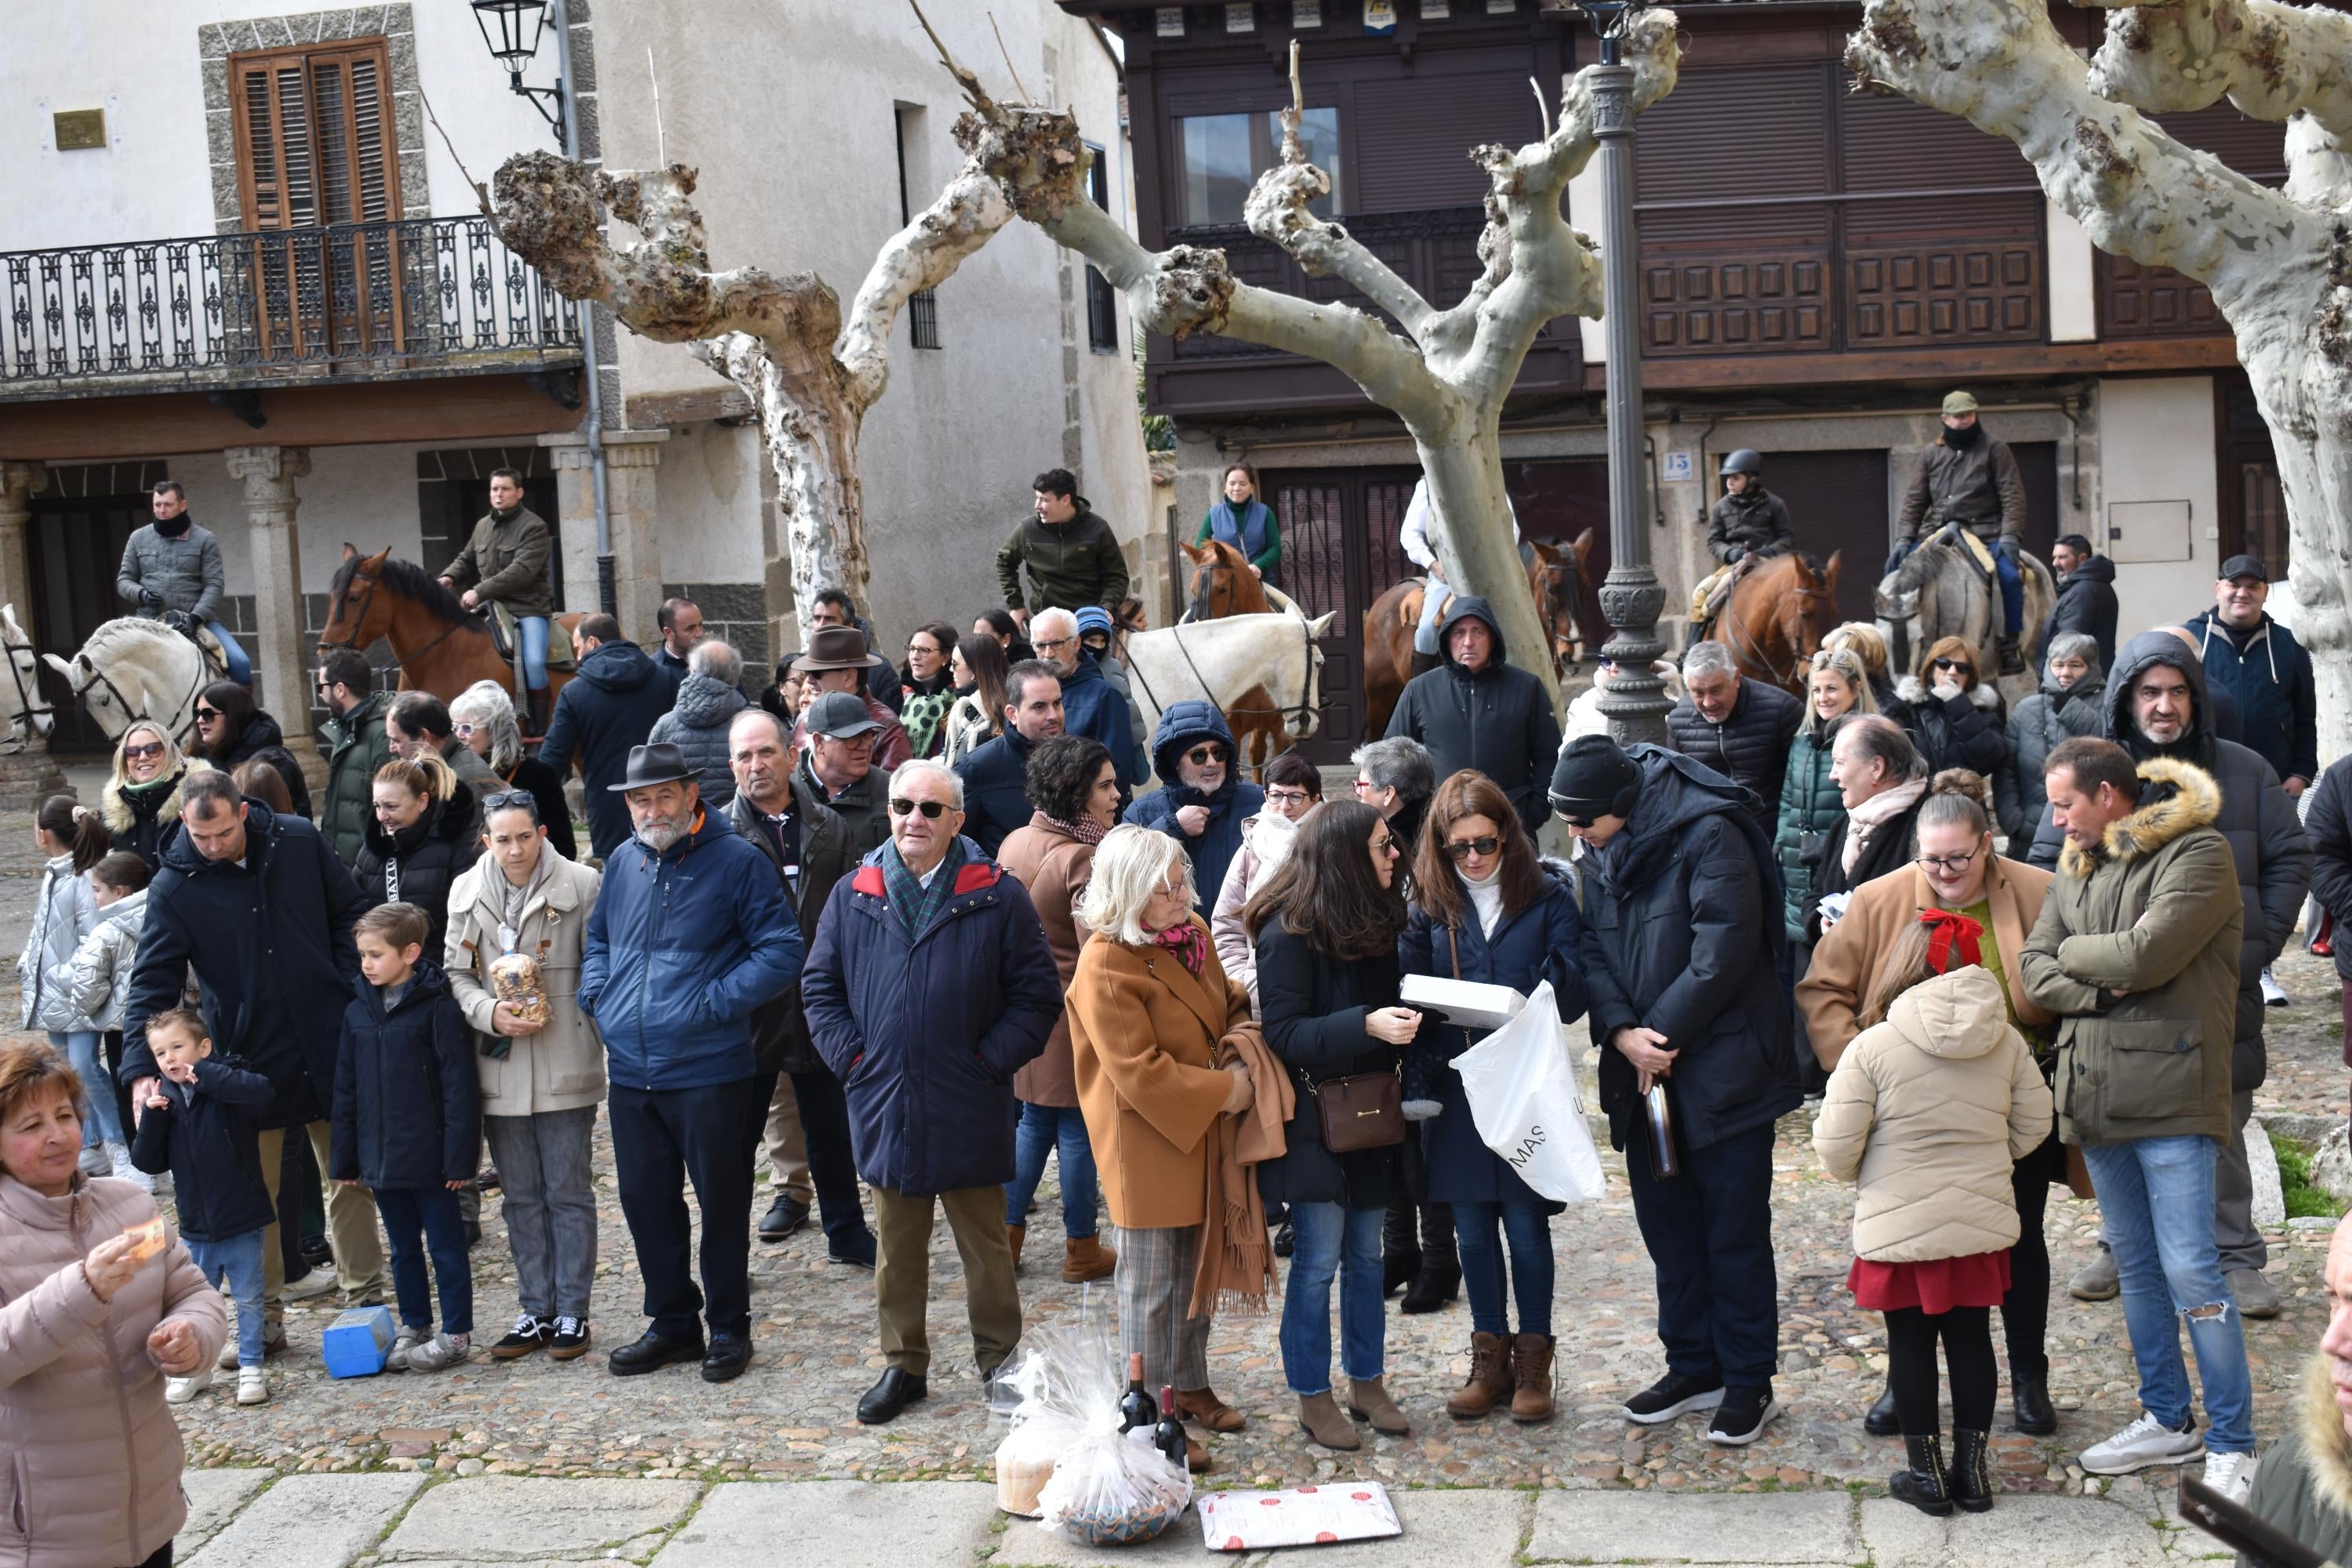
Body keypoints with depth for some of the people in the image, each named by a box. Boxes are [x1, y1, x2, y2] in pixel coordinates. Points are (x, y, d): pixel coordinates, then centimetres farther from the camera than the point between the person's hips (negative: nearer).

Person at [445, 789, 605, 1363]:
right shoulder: (466, 891, 5)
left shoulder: (580, 885, -6)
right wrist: (491, 1013, -10)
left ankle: (571, 1313, 13)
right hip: (499, 1068, 4)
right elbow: (455, 972, 8)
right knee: (520, 1197, 12)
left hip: (565, 1065, -4)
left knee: (569, 1192, 4)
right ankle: (535, 1311, 22)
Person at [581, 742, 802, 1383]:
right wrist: (597, 995, 7)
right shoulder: (623, 863, 10)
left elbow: (781, 950, -11)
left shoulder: (736, 861, -8)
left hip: (708, 1071, -6)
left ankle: (729, 1328, 18)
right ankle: (672, 1323, 27)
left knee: (721, 1201, 5)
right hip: (630, 1070, 6)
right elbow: (596, 938, 25)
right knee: (645, 1199, 13)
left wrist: (716, 1002, -17)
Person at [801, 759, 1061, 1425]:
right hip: (885, 1108, 2)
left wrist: (991, 1060, -8)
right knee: (897, 1246, 13)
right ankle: (903, 1365, 26)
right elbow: (820, 987, 11)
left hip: (970, 1113, -2)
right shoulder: (852, 897, 5)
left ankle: (1000, 1360, 23)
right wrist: (852, 1057, -1)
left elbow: (1037, 992, -1)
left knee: (986, 1243, 9)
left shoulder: (998, 898, -3)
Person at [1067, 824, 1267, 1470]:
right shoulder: (1105, 968, -23)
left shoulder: (1191, 933, 3)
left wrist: (1244, 1044, -7)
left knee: (1197, 1269, 20)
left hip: (1202, 1136, 8)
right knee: (1152, 1286, 3)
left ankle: (1190, 1387, 36)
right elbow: (1139, 1073, -25)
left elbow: (1230, 1004, 16)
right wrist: (1224, 1091, -20)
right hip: (1147, 1144, -8)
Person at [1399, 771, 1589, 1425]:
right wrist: (1430, 1055, -18)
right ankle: (1489, 1360, 21)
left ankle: (1533, 1362, 16)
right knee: (1472, 1226, 9)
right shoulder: (1431, 904, 5)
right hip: (1456, 1088, 3)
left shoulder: (1548, 896, -2)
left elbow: (1573, 994, -7)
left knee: (1527, 1224, 3)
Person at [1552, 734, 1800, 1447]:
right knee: (1666, 1222, 14)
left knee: (1735, 1231, 1)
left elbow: (1723, 952, -21)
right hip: (1644, 1072, 7)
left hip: (1721, 1069, -7)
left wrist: (1663, 1035, -15)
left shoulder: (1708, 837, -16)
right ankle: (1694, 1366, 28)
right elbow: (1593, 950, 4)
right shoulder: (1601, 853, 7)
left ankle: (1749, 1382, 12)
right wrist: (1622, 1032, -13)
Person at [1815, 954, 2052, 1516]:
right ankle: (1972, 1469, 20)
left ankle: (1926, 1471, 16)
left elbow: (1836, 1147, -13)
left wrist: (1858, 1175, 9)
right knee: (1971, 1338, 14)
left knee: (1910, 1343, 9)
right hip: (1981, 1221, 3)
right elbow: (2032, 1126, 8)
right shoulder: (2008, 1043, -2)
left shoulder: (1872, 1046, -15)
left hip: (1900, 1228, -3)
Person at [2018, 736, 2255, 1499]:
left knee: (2189, 1269, -9)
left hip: (2170, 1095, -7)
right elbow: (2034, 972, 6)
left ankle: (2231, 1446, 1)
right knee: (2136, 1265, 15)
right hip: (2096, 1094, 7)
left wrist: (2071, 953, -3)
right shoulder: (2076, 867, 14)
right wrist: (2104, 985, -11)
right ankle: (2167, 1420, 27)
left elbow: (2144, 954, -21)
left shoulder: (2197, 853, -9)